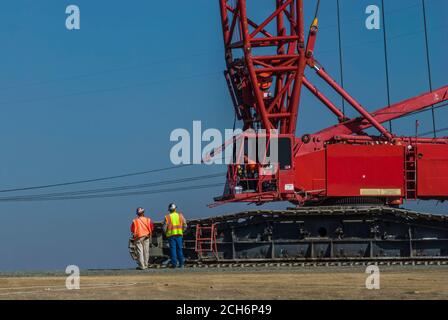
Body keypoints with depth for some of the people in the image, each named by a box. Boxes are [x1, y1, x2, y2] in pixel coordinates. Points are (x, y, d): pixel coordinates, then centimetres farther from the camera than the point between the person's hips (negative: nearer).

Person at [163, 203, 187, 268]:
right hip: (179, 234, 2)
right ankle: (181, 263, 7)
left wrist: (166, 233, 13)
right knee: (179, 249, 8)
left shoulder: (167, 217, -3)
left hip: (171, 235, -2)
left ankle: (174, 263, -4)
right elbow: (185, 225, 4)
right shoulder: (180, 216, 4)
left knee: (173, 249, 0)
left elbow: (164, 227, -4)